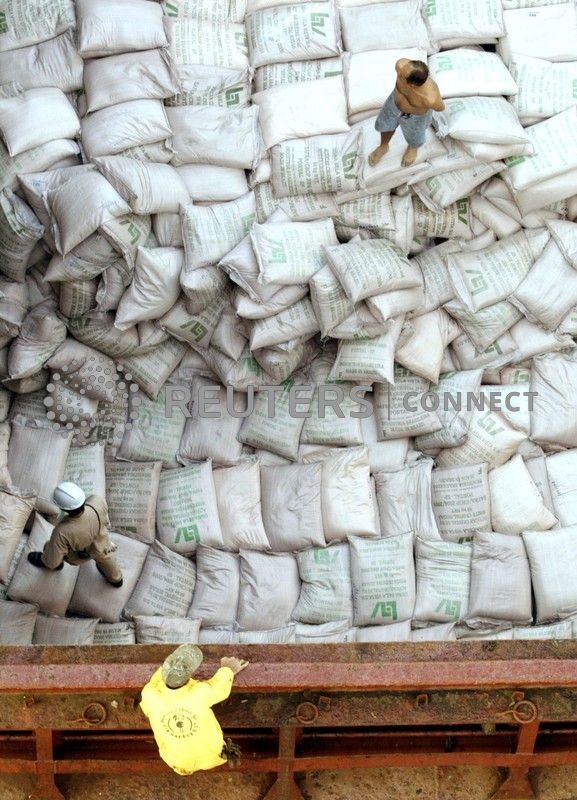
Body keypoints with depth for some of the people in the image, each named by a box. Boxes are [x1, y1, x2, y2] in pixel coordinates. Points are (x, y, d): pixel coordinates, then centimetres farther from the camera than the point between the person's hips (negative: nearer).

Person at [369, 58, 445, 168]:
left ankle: (413, 148, 68)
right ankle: (383, 147, 65)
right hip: (395, 102, 3)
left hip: (416, 117, -3)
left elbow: (440, 108, -22)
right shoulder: (401, 65, -40)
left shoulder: (431, 99, -47)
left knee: (414, 138, 29)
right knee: (384, 124, 30)